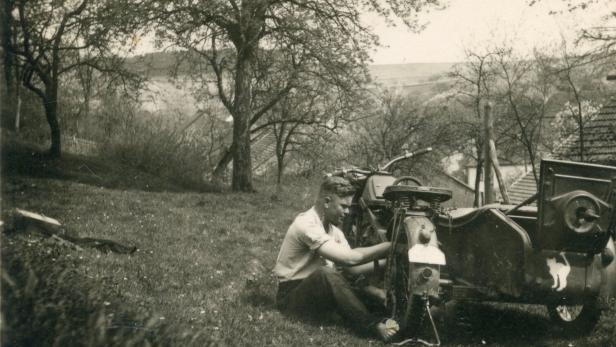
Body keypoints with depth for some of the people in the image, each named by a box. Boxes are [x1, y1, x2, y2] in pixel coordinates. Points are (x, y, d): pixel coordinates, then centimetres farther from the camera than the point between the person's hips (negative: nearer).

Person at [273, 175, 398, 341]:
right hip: (291, 295, -9)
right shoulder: (307, 224, -22)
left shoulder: (333, 229, 8)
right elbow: (349, 258, -30)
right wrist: (390, 246, -25)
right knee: (325, 274, -37)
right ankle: (373, 325, -36)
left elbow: (352, 268, -2)